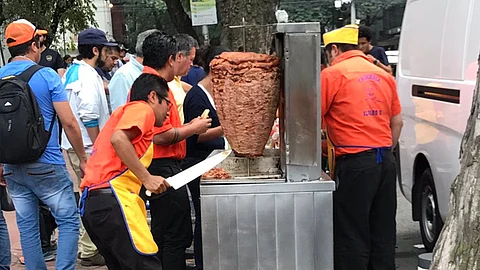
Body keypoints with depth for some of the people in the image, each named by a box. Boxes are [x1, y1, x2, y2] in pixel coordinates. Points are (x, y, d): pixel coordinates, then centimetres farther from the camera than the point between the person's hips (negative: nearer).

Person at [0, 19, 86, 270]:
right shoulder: (47, 75, -9)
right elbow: (69, 123, -11)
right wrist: (82, 159, -1)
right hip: (46, 165, -5)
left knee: (27, 227, 13)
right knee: (69, 221, 3)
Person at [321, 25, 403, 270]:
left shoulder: (333, 74, -4)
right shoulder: (384, 75, 15)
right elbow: (397, 123, 19)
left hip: (354, 162, -7)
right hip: (386, 162, 7)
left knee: (352, 240, -1)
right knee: (383, 236, 13)